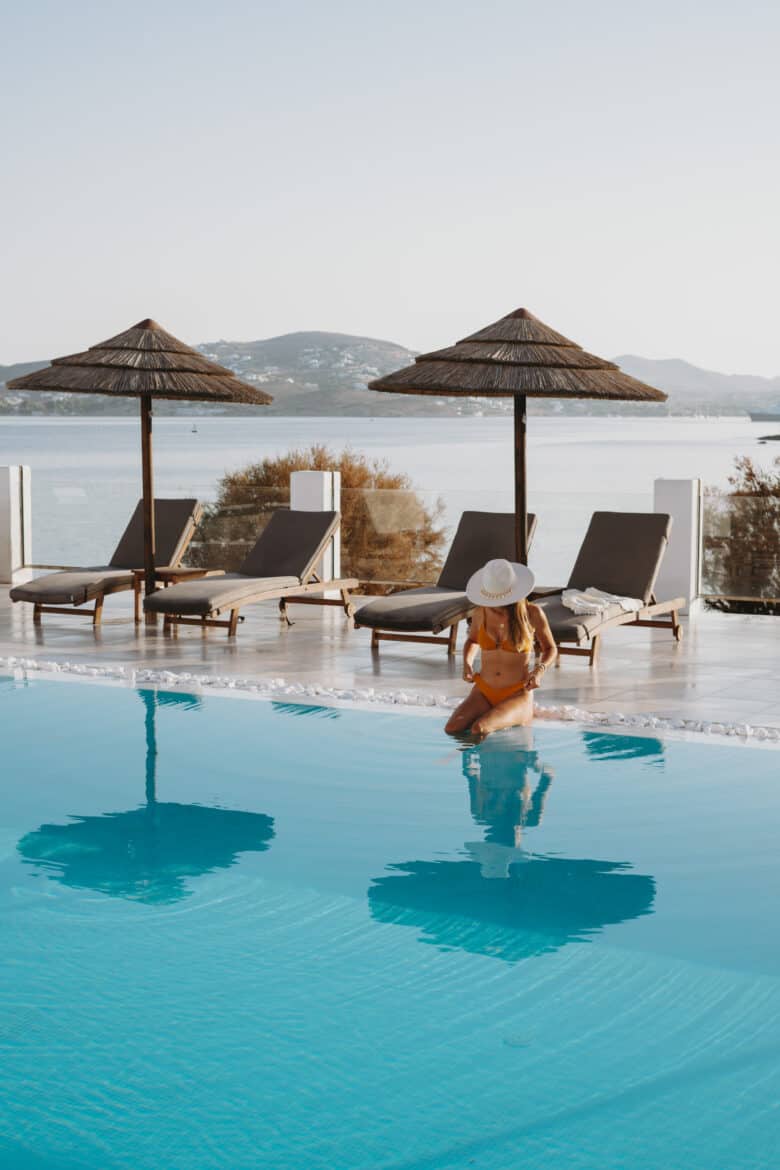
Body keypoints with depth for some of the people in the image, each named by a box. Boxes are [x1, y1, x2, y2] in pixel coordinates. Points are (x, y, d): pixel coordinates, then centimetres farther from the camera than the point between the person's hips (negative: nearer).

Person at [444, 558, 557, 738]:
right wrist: (467, 663, 4)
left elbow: (550, 649, 9)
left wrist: (540, 669, -12)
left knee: (479, 730, -31)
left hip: (518, 695, -3)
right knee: (452, 728, -24)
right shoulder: (481, 612, 1)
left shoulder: (532, 613, -7)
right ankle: (488, 715, 7)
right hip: (483, 692, 3)